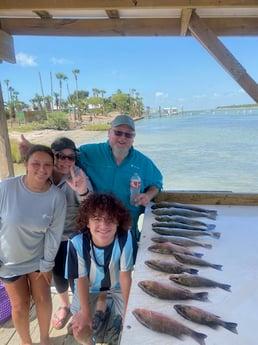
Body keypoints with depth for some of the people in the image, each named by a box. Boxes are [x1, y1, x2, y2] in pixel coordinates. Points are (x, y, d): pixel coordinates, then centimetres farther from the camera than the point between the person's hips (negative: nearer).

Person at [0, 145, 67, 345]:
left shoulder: (57, 196, -20)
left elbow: (54, 233, -12)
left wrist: (47, 263, -5)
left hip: (39, 257, 1)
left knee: (43, 299, 16)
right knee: (20, 305, 13)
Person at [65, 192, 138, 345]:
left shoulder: (126, 239, -36)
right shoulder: (77, 242, -34)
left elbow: (125, 275, -20)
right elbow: (82, 278, -17)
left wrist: (128, 309, -14)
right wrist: (85, 311, -10)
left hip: (117, 284, 0)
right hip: (90, 285, 0)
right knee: (79, 329, -2)